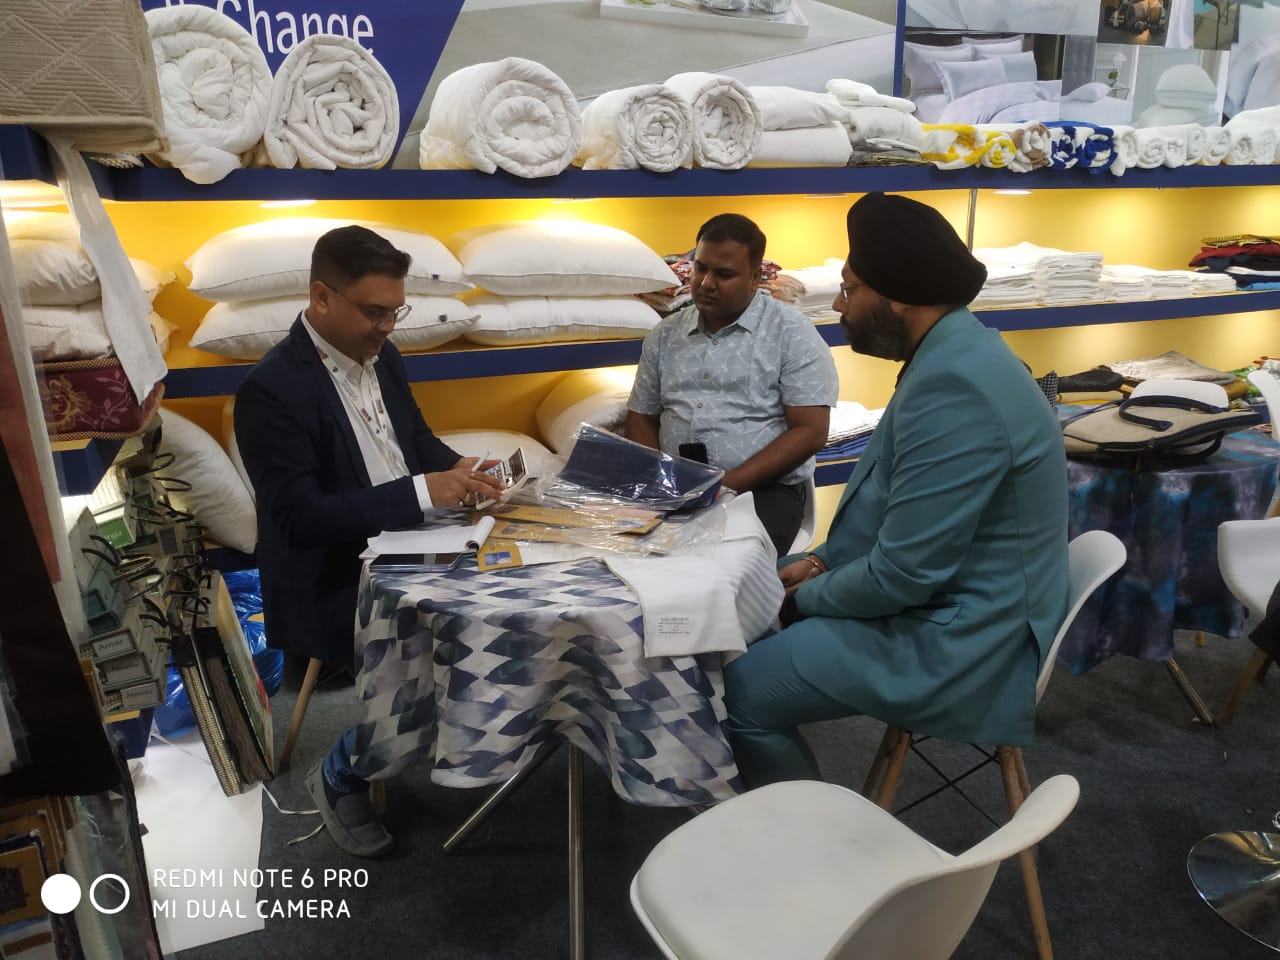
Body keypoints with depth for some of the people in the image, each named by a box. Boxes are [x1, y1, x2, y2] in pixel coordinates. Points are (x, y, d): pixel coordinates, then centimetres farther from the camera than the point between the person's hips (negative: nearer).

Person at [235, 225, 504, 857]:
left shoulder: (380, 356, 5)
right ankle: (342, 777, 5)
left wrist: (457, 470, -8)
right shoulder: (272, 389, -19)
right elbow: (298, 518, -25)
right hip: (331, 585, -7)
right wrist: (422, 492, -30)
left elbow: (416, 439, 16)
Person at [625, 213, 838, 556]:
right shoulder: (664, 335, 13)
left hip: (764, 489, -4)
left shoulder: (792, 333, -1)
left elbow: (810, 432, -8)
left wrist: (729, 484, -16)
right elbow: (641, 419, 17)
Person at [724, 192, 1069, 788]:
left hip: (958, 645, -10)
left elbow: (902, 575, -27)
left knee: (738, 693, -11)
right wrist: (824, 561, 4)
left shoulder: (953, 390, -28)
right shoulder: (953, 353, 5)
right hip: (940, 600, 10)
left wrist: (808, 597, -10)